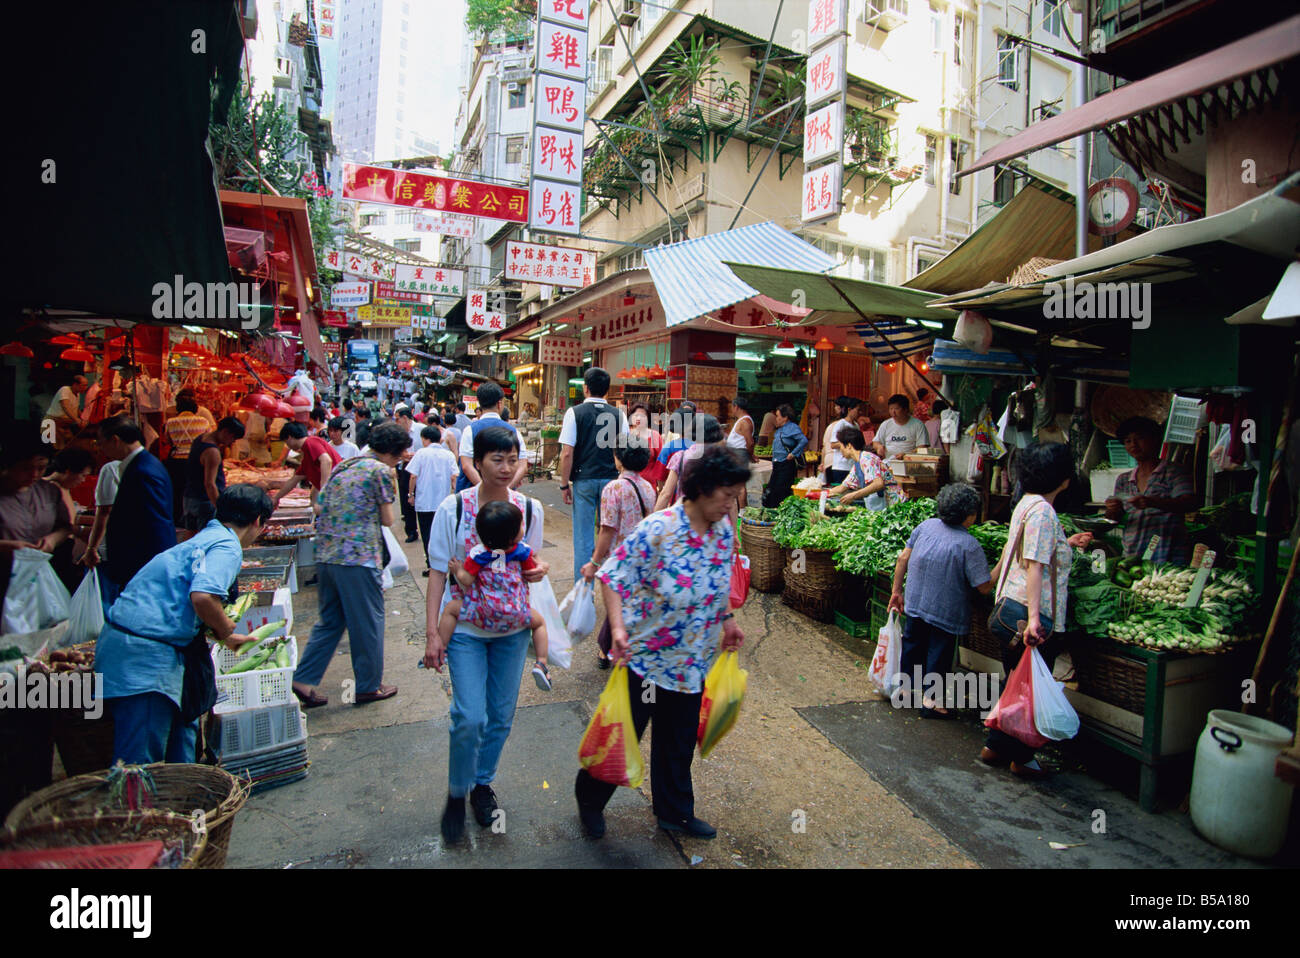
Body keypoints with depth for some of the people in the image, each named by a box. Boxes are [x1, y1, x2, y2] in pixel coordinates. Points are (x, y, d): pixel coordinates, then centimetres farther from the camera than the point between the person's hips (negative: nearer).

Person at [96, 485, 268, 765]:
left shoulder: (203, 539, 18)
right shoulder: (227, 547, -12)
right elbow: (203, 595, -29)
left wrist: (226, 635, 39)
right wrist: (226, 631, -9)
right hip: (144, 652, -10)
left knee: (183, 721, 23)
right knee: (141, 763, -5)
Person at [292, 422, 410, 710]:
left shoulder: (343, 467, 16)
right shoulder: (381, 471, -6)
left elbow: (321, 508, 17)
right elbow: (388, 519, -3)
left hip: (326, 555, 7)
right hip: (359, 557, -7)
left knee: (330, 621, 18)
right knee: (368, 624, 7)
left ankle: (303, 679, 15)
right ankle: (369, 686, 18)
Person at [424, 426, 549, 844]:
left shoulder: (530, 509, -3)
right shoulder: (453, 508, -10)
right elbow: (438, 572, -6)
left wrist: (539, 570, -13)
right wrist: (432, 631, -10)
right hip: (464, 626, -3)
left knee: (502, 715, 12)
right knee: (470, 718, -9)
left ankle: (483, 782, 37)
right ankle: (456, 794, 18)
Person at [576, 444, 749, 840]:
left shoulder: (725, 530, -3)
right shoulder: (658, 530, -25)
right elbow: (612, 575, -21)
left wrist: (727, 622, 15)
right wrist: (618, 628, -29)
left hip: (693, 662, 6)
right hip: (645, 655, -6)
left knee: (679, 742, 21)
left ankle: (675, 812, 44)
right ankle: (590, 798, 40)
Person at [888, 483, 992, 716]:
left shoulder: (925, 526, -4)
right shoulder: (970, 545, -19)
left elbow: (903, 559, 0)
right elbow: (984, 587, -17)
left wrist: (897, 591, 10)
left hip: (915, 603, 5)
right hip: (945, 611, -5)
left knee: (913, 644, 21)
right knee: (939, 652, 10)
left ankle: (909, 686, 37)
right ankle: (931, 700, 17)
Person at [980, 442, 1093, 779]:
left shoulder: (1027, 504, 12)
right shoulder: (1042, 511, -17)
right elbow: (1034, 566, -25)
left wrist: (1066, 543, 40)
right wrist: (1034, 617, -30)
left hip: (1010, 608, 10)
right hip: (1028, 613, -10)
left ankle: (994, 747, 28)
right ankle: (1021, 757, 19)